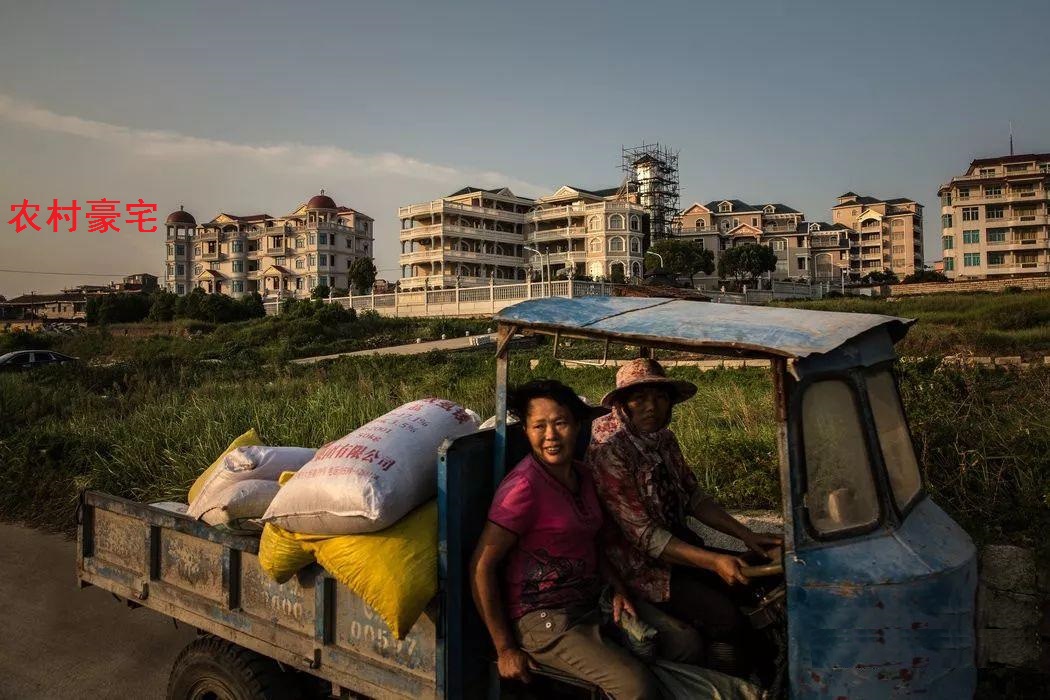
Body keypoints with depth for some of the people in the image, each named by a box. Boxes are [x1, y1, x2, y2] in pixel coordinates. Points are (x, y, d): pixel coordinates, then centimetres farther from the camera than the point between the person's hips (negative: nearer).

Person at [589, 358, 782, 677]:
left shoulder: (664, 438, 3)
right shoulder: (609, 450, -22)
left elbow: (693, 496, 8)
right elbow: (642, 534, -23)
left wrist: (747, 535, -2)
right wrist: (712, 561, -26)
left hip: (678, 543, 8)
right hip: (639, 564, -8)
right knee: (725, 617, -20)